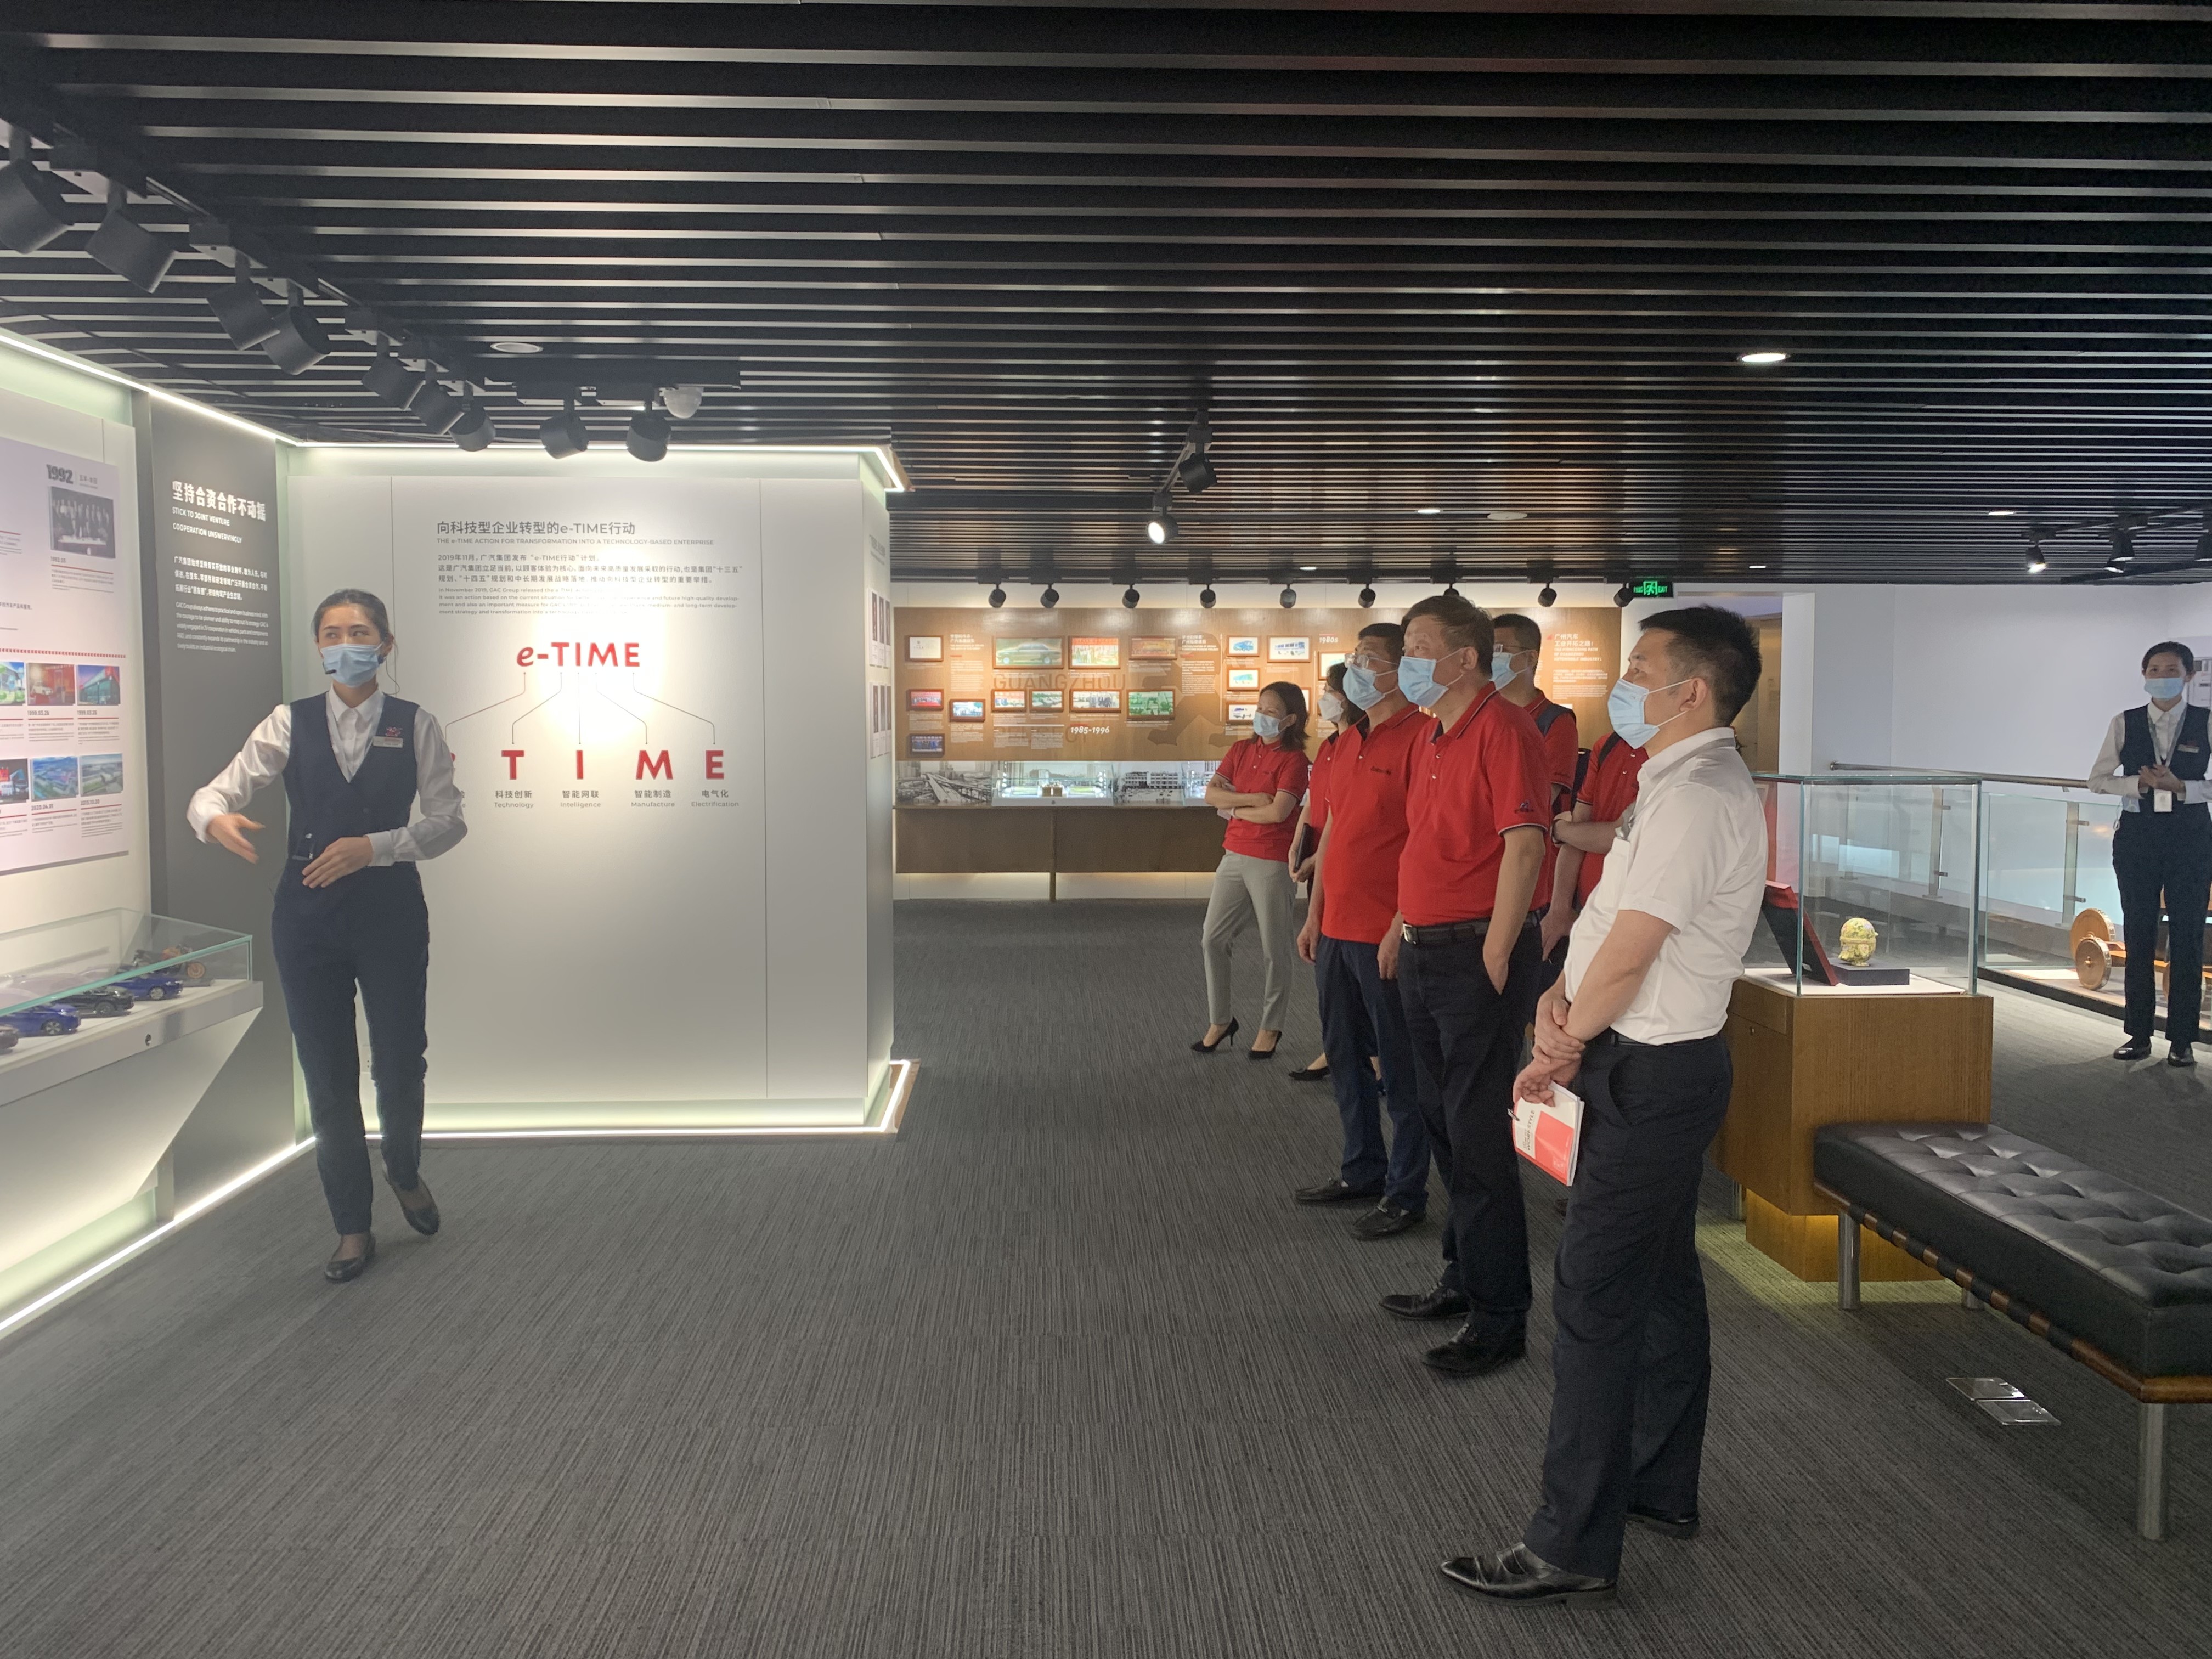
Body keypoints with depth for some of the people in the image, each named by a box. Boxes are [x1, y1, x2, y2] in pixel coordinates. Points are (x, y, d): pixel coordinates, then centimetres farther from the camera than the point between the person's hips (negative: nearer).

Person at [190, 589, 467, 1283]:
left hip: (390, 910, -1)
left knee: (400, 1062, 5)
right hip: (307, 912, 1)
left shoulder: (414, 725, -1)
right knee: (327, 1074, 7)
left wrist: (373, 848, -19)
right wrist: (218, 819, -29)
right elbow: (211, 794, -5)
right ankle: (353, 1230, 23)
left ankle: (405, 1171, 40)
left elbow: (449, 820, -5)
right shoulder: (290, 723, 1)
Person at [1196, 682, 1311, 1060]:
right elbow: (1211, 793, -1)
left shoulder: (1293, 759, -9)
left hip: (1272, 862, -7)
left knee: (1275, 949, 4)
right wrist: (1253, 798, -13)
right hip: (1235, 856, 7)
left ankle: (1271, 1027, 19)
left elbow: (1278, 812, -21)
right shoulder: (1241, 750, 9)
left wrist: (1235, 810, -7)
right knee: (1212, 940, 9)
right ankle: (1220, 1021, 23)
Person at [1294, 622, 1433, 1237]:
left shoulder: (1419, 737, -13)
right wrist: (1315, 914, 18)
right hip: (1338, 928, 9)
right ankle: (1362, 1170, 32)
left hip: (1386, 935, -9)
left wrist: (1401, 926, -21)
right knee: (1345, 1055, 18)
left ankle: (1405, 1193, 13)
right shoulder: (1351, 742, 14)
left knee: (1400, 1068, 2)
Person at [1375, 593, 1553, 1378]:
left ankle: (1499, 1316, 7)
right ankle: (1464, 1278, 31)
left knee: (1477, 1135, -4)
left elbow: (1524, 844, -21)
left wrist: (1494, 957, -22)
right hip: (1425, 955, 10)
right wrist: (1402, 926, 20)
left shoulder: (1502, 729, -14)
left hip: (1477, 957, -10)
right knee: (1444, 1125, 17)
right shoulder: (1432, 737, 15)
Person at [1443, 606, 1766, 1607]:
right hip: (1665, 1065, 11)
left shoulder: (1695, 798, -20)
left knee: (1593, 1301, -6)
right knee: (1662, 1282, 19)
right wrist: (1564, 996, -4)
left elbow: (1628, 956, -20)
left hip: (1649, 1075, -11)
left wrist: (1564, 1048, -7)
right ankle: (1663, 1489, 34)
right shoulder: (1689, 784, 14)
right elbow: (1608, 919, 12)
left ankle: (1573, 1549, 2)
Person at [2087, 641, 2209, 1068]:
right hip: (2137, 836, 1)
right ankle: (2139, 1034, 13)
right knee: (2138, 935, 6)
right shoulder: (2125, 723, 3)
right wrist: (2141, 783, -12)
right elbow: (2098, 779, 3)